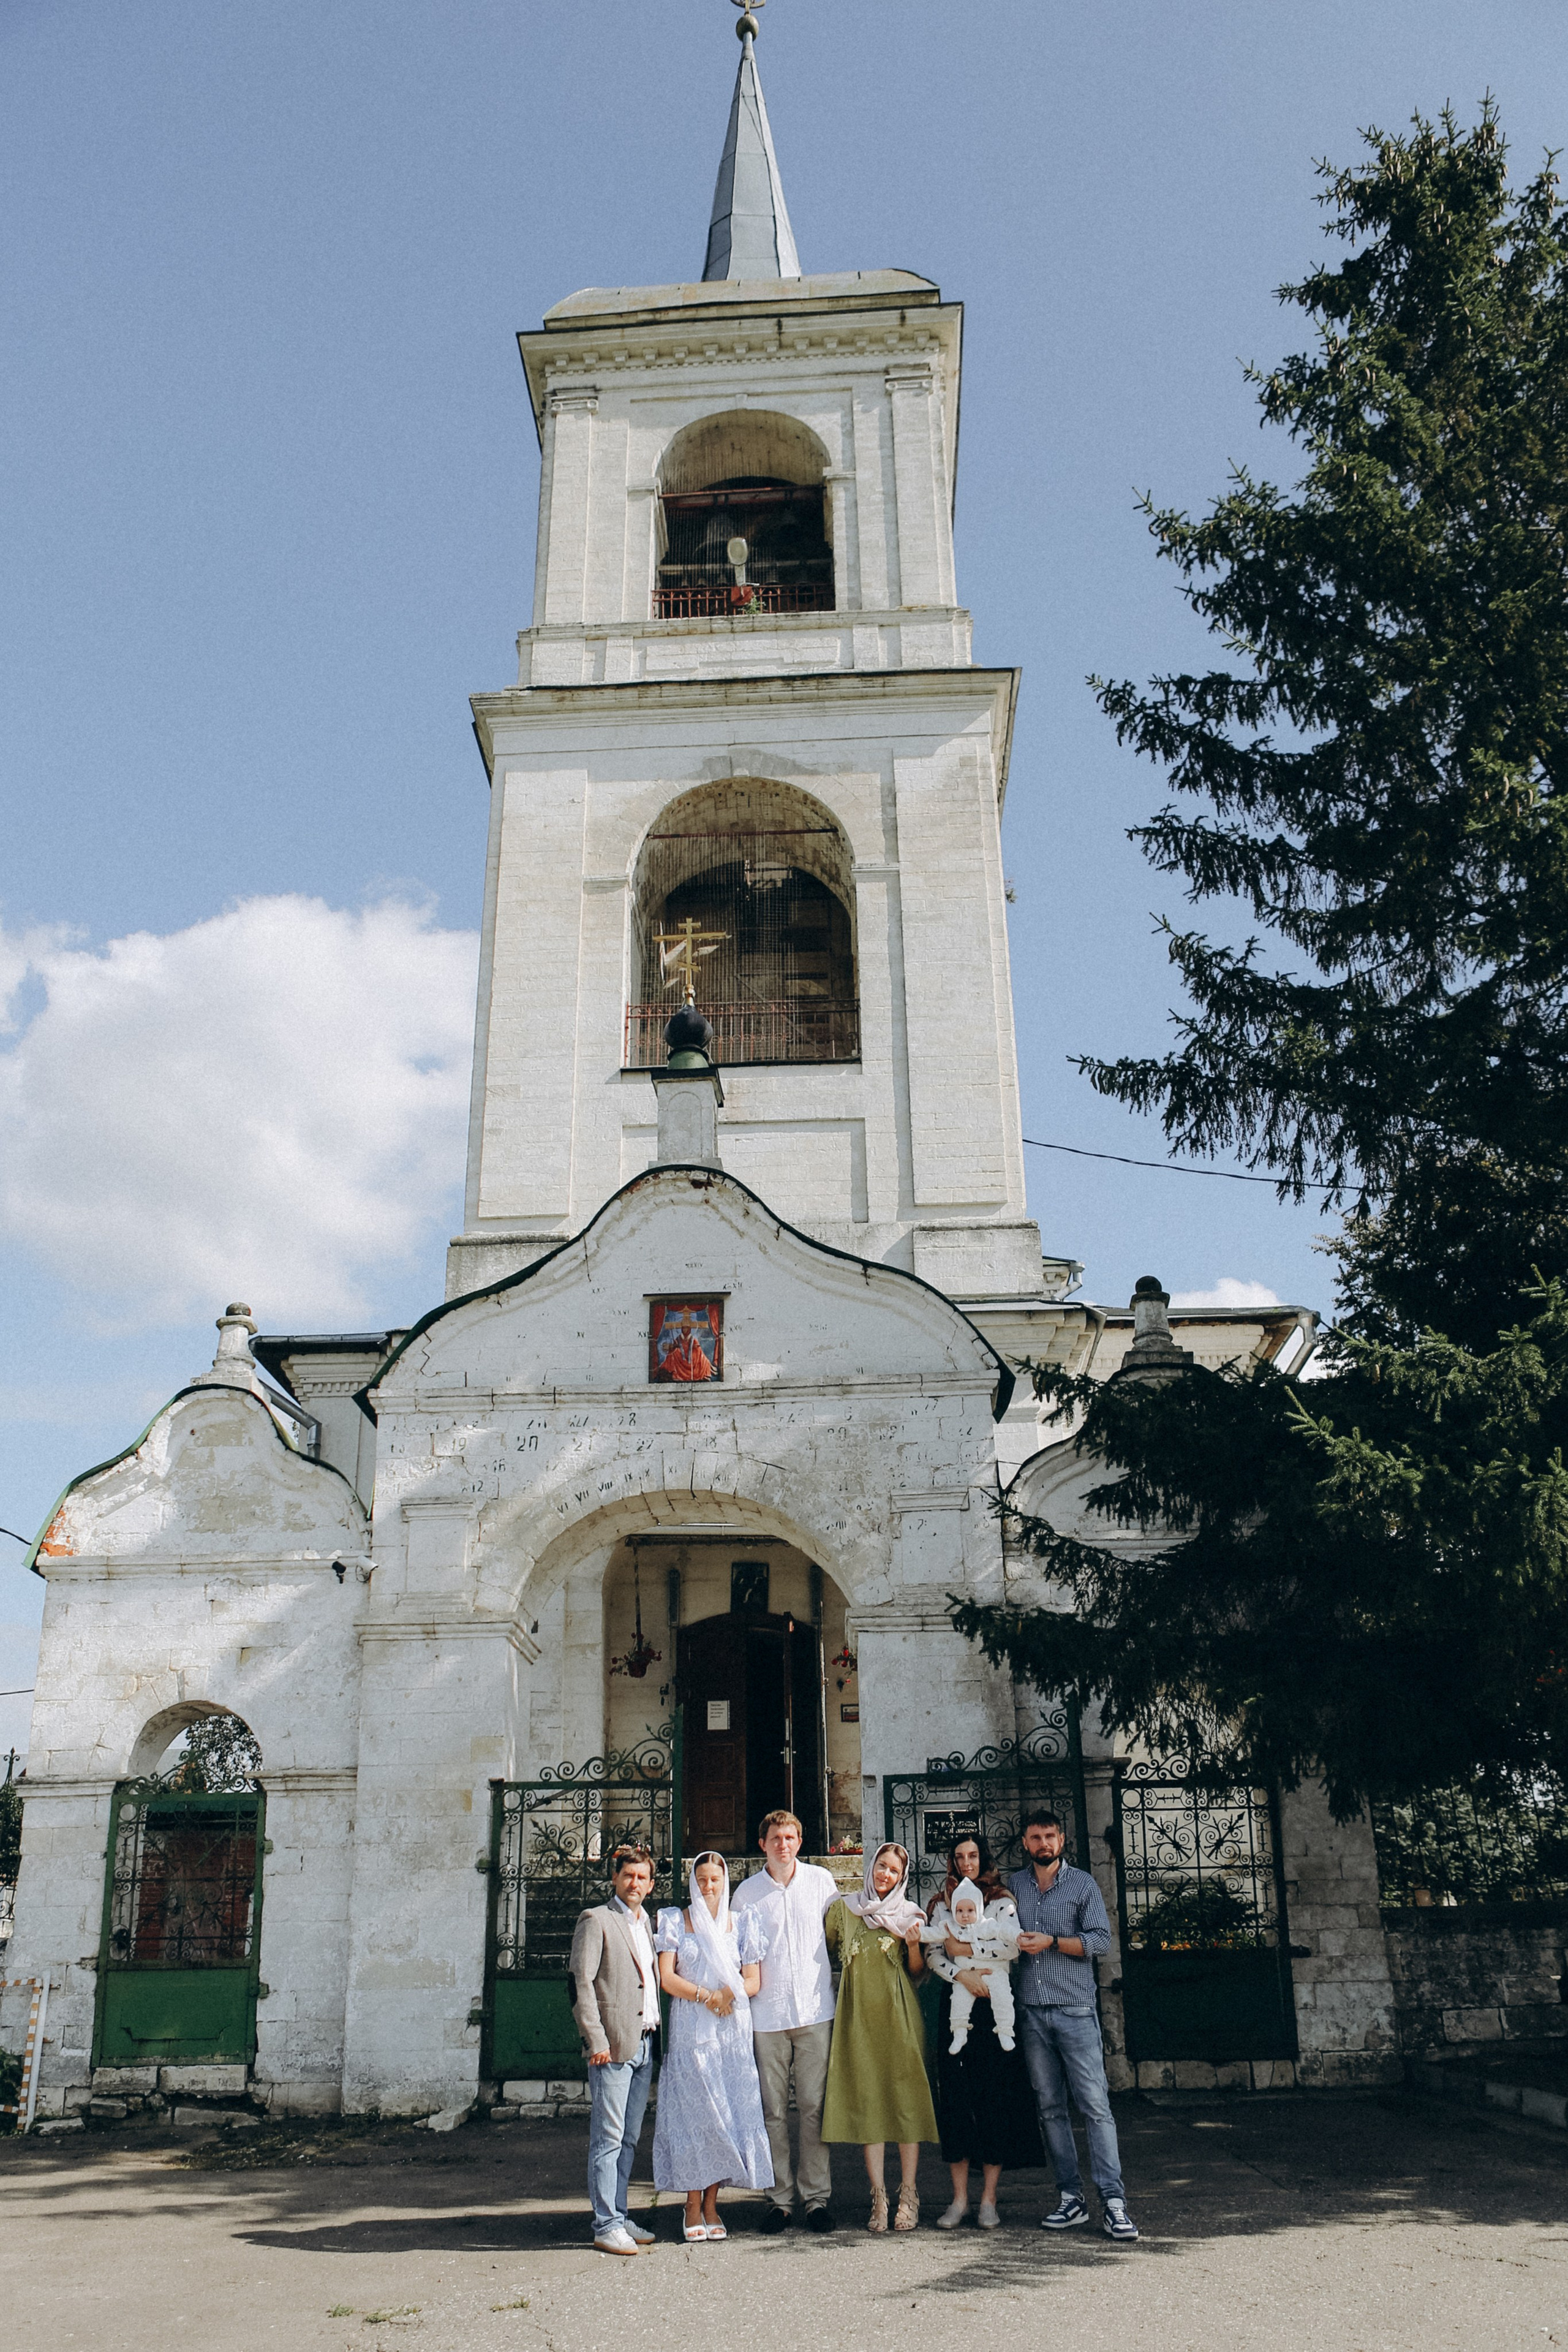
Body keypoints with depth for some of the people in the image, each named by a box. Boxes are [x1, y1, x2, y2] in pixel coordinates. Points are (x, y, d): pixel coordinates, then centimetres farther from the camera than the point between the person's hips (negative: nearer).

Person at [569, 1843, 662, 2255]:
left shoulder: (645, 1923, 17)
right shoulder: (596, 1920, -6)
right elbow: (581, 1983, -11)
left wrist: (656, 2036, 12)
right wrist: (596, 2040, -17)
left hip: (644, 2046, 7)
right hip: (613, 2046, -7)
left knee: (629, 2139, 12)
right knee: (608, 2139, -4)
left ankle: (620, 2217, 20)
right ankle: (606, 2226, 2)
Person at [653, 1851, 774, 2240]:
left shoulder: (741, 1924, 11)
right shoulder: (676, 1922, 7)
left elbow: (753, 1981, 7)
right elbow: (666, 1977, -2)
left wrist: (726, 1994, -11)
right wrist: (705, 1996, -13)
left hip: (732, 2032, 2)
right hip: (689, 2031, -2)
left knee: (727, 2112, -1)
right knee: (692, 2111, -6)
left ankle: (711, 2205, 7)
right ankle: (694, 2206, 1)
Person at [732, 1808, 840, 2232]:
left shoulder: (820, 1880, 4)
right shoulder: (746, 1892, 3)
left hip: (815, 2010, 0)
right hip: (767, 2015, 0)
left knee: (814, 2107, 2)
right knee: (774, 2111, 3)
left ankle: (817, 2195, 12)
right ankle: (780, 2198, 13)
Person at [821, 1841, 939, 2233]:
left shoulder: (910, 1915, 7)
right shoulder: (843, 1909, 8)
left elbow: (918, 1974, 8)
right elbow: (825, 1954, 15)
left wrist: (913, 1946, -8)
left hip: (899, 2015, 0)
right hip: (859, 2017, 1)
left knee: (906, 2101, -3)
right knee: (867, 2103, -2)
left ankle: (908, 2195, 4)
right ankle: (879, 2197, 3)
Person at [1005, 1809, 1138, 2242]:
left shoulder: (1082, 1884, 3)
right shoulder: (1013, 1886, 12)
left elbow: (1101, 1940, -4)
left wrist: (1051, 1942, -12)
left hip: (1075, 2011, -3)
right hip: (1032, 2012, 3)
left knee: (1095, 2105, -7)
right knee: (1050, 2108, 5)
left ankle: (1114, 2202, -6)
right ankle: (1071, 2198, 12)